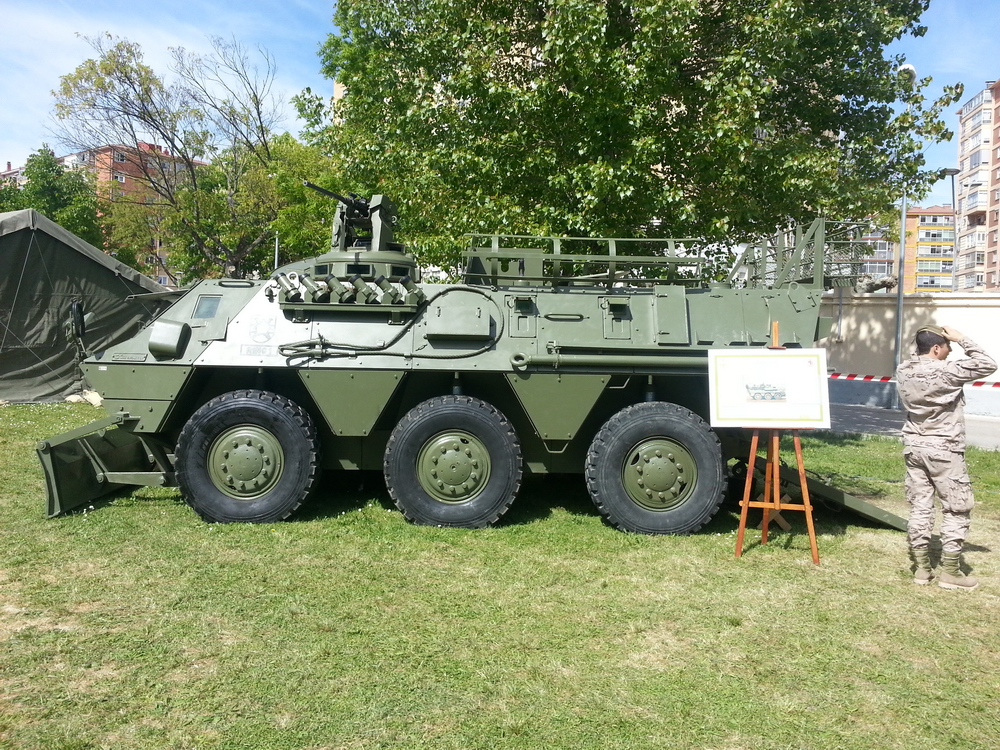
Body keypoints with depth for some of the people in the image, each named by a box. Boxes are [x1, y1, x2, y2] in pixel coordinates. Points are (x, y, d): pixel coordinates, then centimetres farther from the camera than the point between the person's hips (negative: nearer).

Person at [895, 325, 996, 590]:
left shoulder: (903, 371, 2)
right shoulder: (946, 370, -17)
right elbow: (988, 365, -8)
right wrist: (962, 339, -3)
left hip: (913, 447, 6)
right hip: (944, 450, -6)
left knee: (919, 508, 10)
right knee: (957, 510, 6)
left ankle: (921, 568, 16)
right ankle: (950, 572, 10)